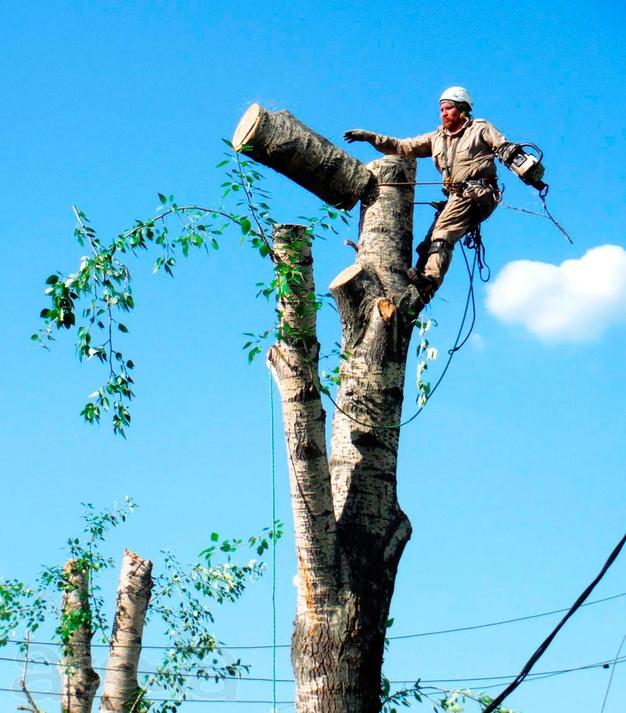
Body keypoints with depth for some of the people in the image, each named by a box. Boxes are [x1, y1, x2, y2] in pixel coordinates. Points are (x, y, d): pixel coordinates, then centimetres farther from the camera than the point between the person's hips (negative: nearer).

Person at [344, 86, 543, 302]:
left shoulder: (479, 128, 11)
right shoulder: (436, 138, 26)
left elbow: (507, 150, 3)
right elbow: (402, 147, 23)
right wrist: (371, 137, 14)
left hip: (477, 193, -8)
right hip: (456, 197, 8)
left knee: (442, 233, -26)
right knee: (428, 245, -2)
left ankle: (430, 279, -40)